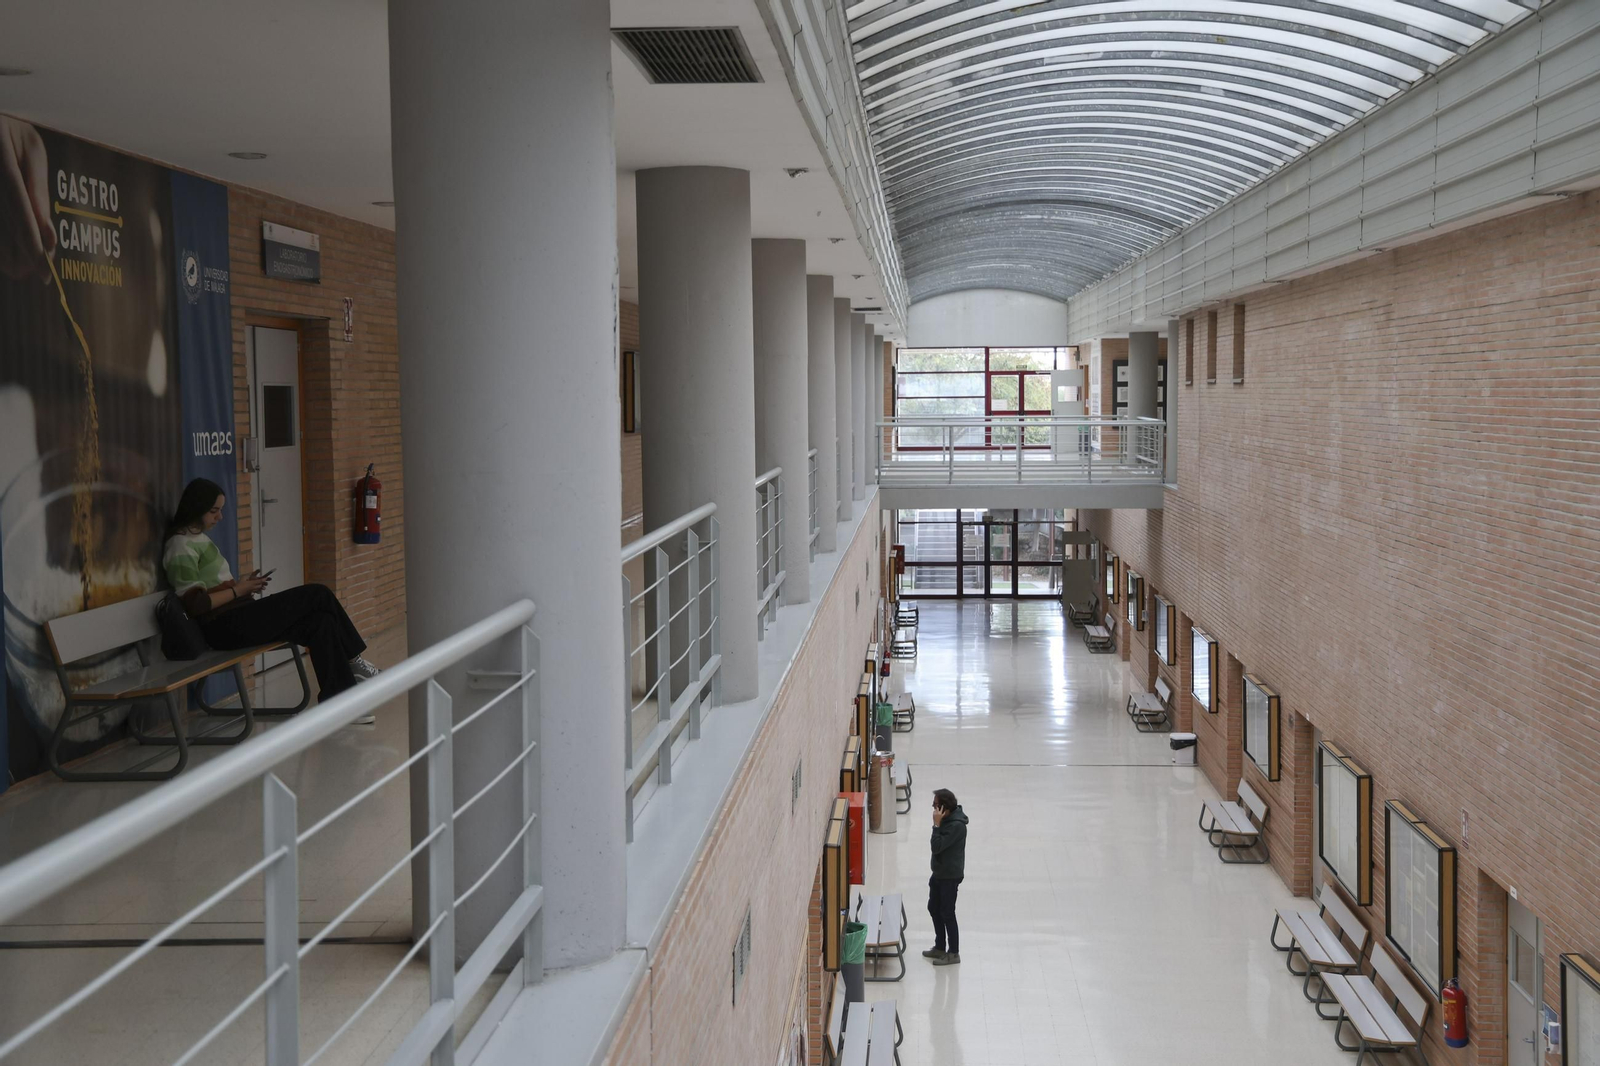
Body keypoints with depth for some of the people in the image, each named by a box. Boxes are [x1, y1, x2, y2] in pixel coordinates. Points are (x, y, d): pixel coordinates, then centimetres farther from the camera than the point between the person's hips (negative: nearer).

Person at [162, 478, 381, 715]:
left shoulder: (197, 537, 18)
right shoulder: (181, 546, -13)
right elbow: (196, 604, -20)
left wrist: (241, 585, 7)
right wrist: (238, 590, -12)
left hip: (236, 619, 10)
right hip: (226, 627, -10)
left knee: (321, 622, -8)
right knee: (319, 596, -11)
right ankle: (353, 660, 6)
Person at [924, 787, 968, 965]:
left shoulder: (956, 825, -26)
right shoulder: (948, 818, 2)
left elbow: (937, 847, -28)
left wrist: (937, 824, -27)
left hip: (950, 876, -10)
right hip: (940, 872, 10)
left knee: (947, 913, 0)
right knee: (933, 908, 19)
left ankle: (954, 953, 13)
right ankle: (940, 947, 33)